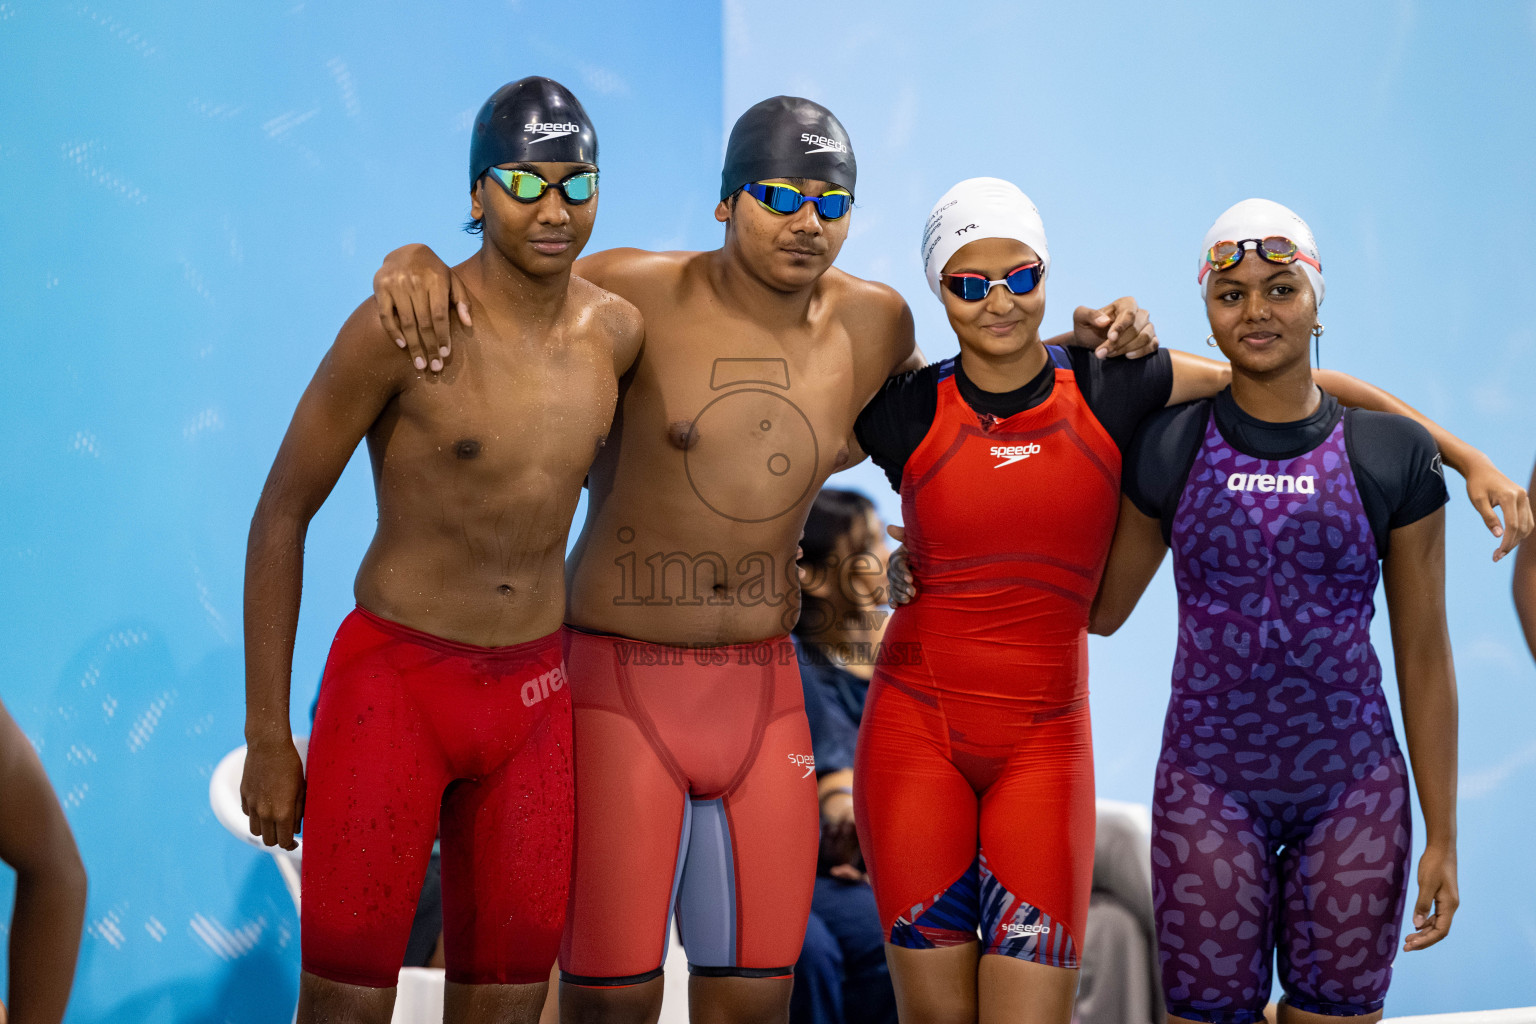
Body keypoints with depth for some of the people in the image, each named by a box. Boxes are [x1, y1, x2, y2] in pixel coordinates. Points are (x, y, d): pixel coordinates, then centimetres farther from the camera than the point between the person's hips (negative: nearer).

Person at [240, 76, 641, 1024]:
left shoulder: (616, 331, 0)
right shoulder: (400, 326, -14)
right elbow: (282, 514, -7)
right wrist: (267, 738, -8)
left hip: (533, 697, 4)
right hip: (393, 683, -4)